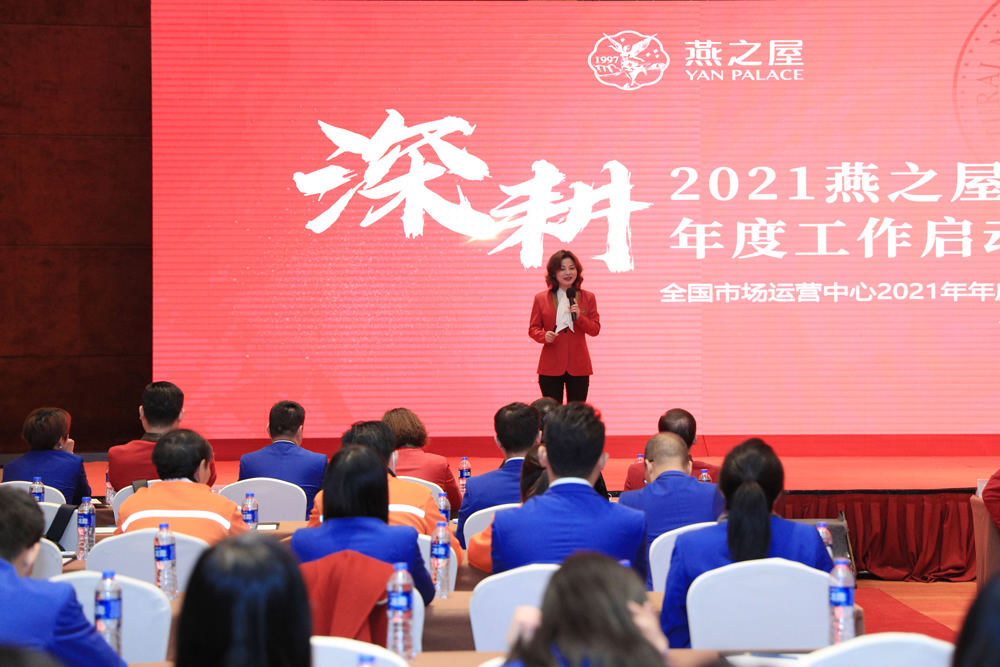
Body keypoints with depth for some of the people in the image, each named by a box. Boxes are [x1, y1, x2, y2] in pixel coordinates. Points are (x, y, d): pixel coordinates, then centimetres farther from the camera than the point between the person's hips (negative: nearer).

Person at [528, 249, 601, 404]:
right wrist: (544, 336, -14)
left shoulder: (587, 298, 10)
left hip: (578, 368, 1)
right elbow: (533, 329, 8)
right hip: (550, 368, -1)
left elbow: (595, 330, 6)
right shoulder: (541, 298, 6)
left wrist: (579, 317, -12)